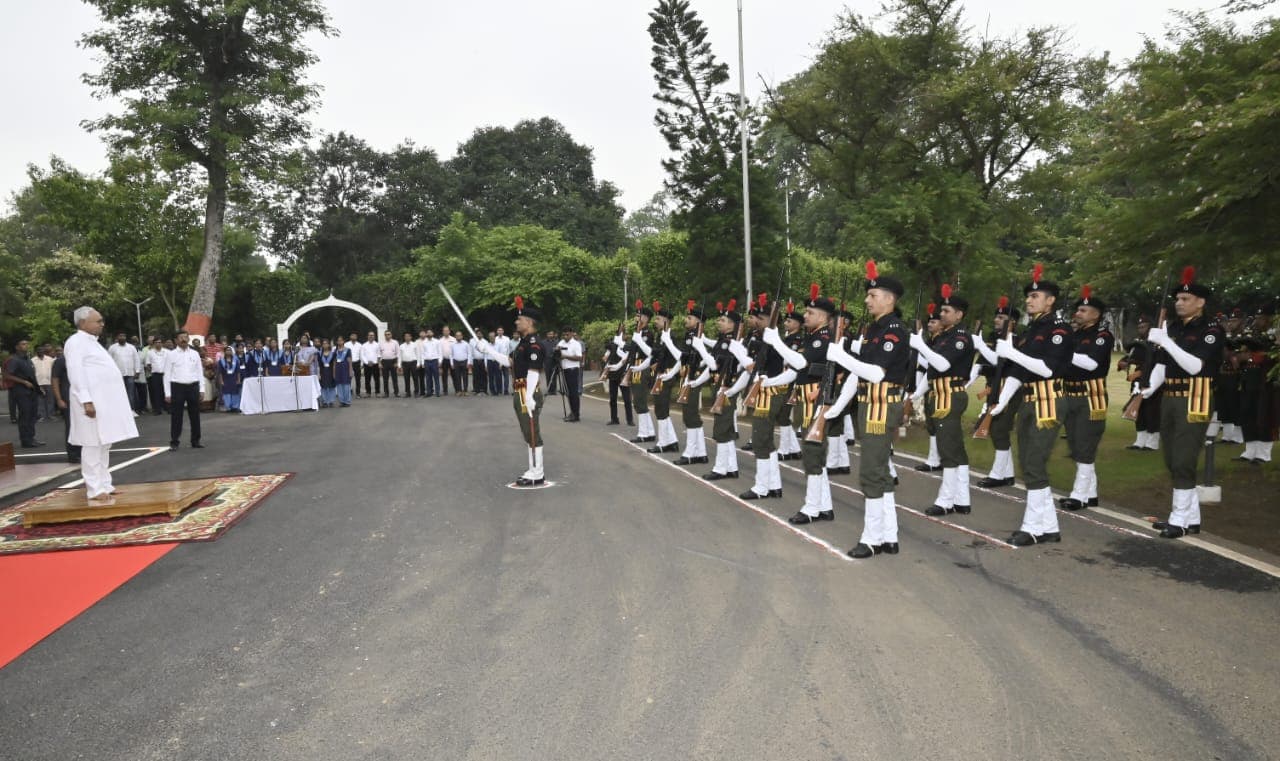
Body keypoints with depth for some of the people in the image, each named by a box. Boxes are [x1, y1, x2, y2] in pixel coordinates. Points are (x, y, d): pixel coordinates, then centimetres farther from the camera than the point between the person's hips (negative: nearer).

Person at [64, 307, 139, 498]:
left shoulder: (92, 342, 20)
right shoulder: (76, 342, -9)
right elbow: (75, 373, -17)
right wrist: (86, 400, -24)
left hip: (105, 401, 10)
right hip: (92, 402, -10)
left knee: (104, 444, 13)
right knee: (93, 445, -6)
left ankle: (104, 484, 19)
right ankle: (94, 489, -3)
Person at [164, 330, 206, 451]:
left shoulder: (195, 353, 8)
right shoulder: (172, 354, 0)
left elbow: (200, 372, 10)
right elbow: (167, 374, -1)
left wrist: (202, 389, 4)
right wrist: (167, 393, -5)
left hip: (193, 387, 3)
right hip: (177, 387, -3)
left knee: (195, 416, 8)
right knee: (176, 417, 0)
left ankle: (195, 441, 18)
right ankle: (174, 443, 7)